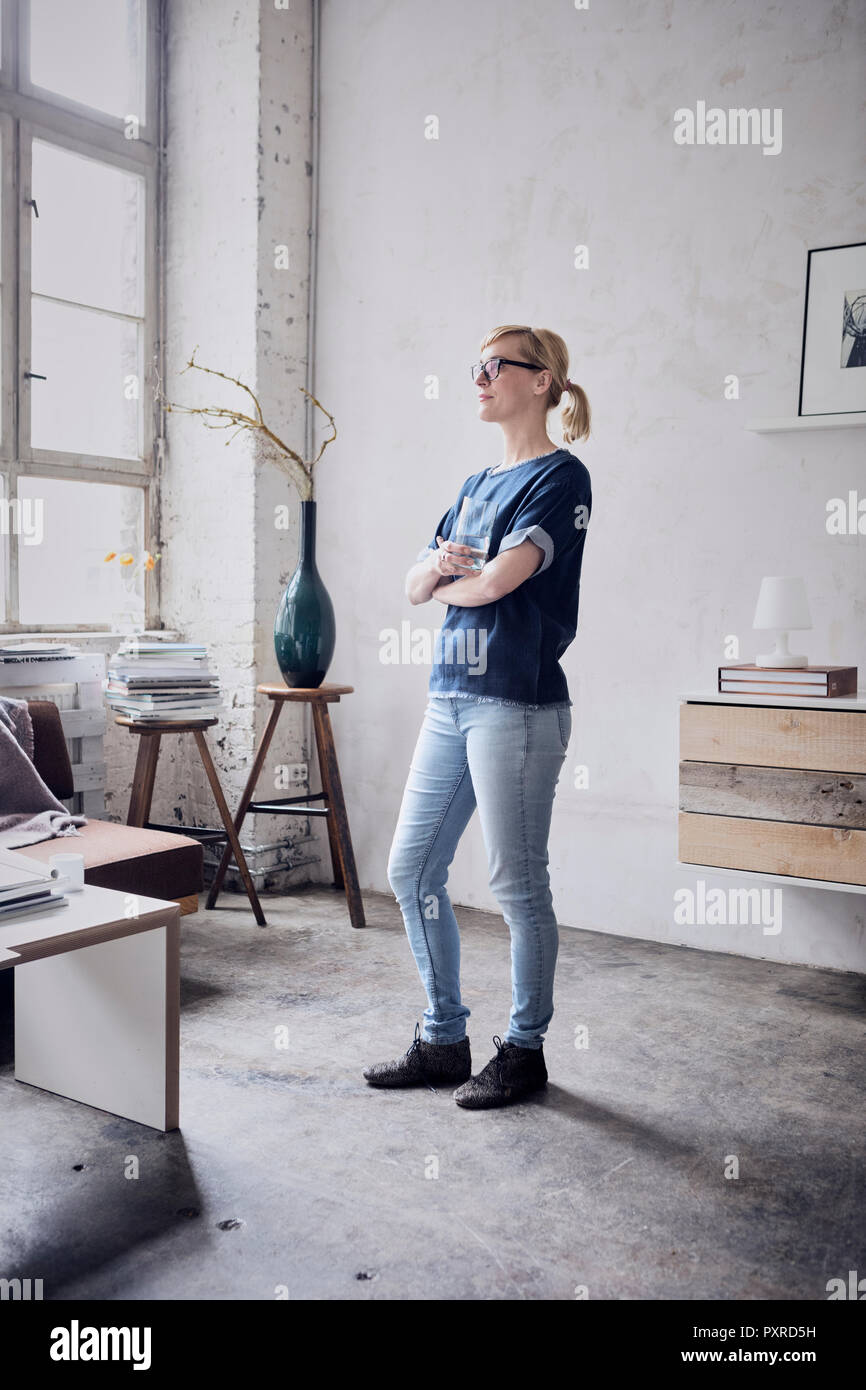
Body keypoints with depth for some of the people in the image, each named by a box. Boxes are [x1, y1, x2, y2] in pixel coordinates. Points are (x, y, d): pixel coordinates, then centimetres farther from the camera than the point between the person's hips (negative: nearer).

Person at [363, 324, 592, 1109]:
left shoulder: (562, 477, -7)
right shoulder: (475, 485, 18)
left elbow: (497, 580, -19)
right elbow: (415, 587, 14)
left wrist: (450, 582, 1)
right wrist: (432, 569, -8)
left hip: (518, 706, -9)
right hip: (450, 700, 9)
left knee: (519, 886, 2)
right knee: (412, 871, 10)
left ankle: (524, 1050, 21)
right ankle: (444, 1040, 25)